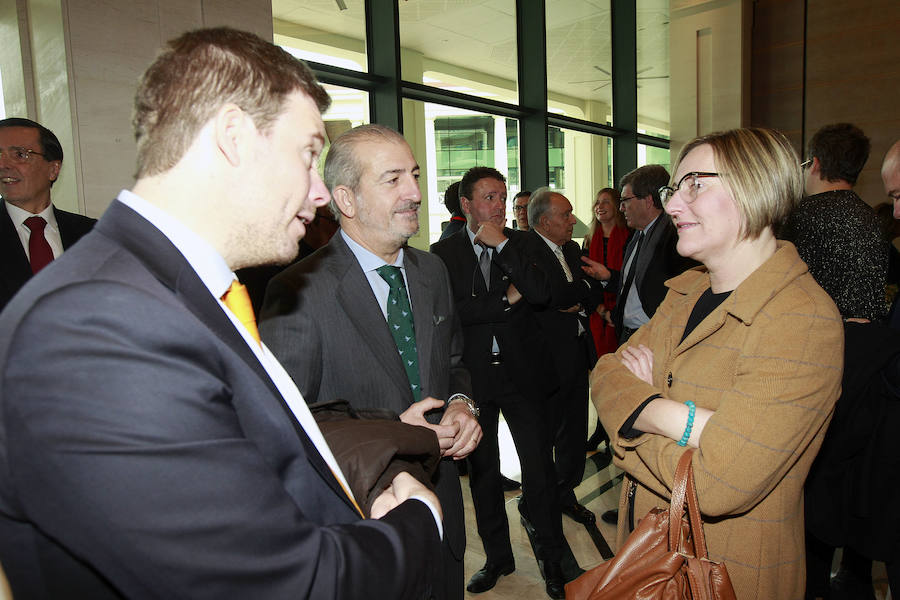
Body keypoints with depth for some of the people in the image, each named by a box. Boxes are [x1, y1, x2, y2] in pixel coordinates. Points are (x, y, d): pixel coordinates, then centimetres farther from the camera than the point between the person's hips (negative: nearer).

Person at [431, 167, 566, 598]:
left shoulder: (521, 243, 3)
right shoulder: (443, 252, -1)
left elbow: (541, 293, -13)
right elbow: (451, 310, -14)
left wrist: (502, 246, -16)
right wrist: (507, 299, -13)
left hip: (522, 372, 0)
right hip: (473, 374, 1)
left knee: (539, 466, 4)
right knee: (482, 471, 14)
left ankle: (551, 556, 25)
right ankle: (497, 555, 34)